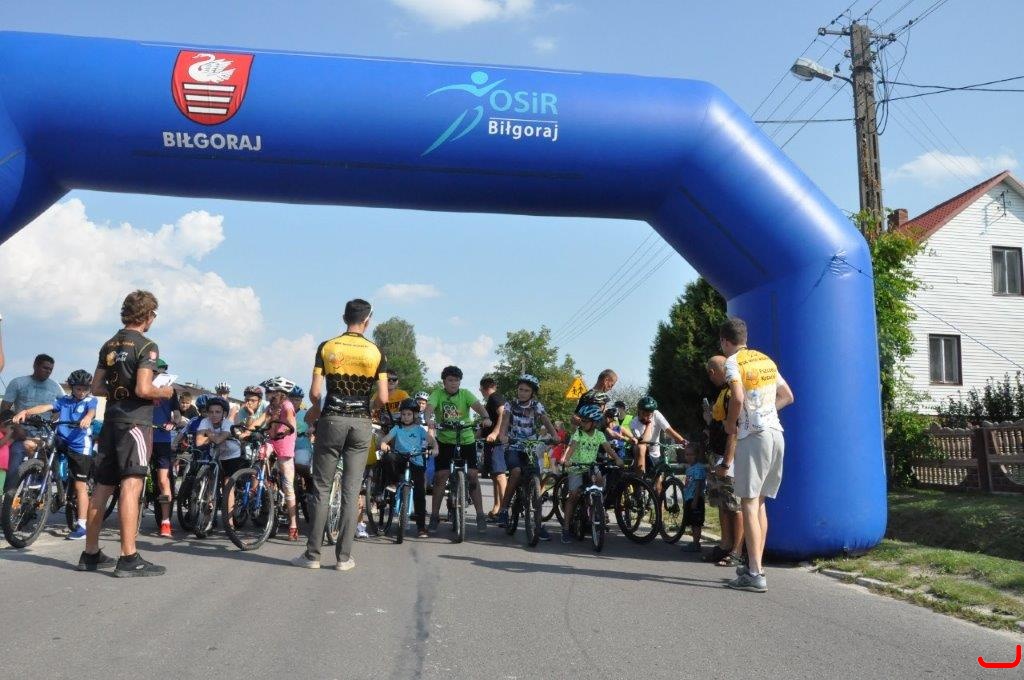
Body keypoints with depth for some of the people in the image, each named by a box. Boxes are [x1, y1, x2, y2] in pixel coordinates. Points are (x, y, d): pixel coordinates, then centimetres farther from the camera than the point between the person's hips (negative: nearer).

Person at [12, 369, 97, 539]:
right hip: (61, 442, 4)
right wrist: (25, 411, -23)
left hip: (80, 447, -4)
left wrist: (87, 418, -44)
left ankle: (81, 525, 0)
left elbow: (92, 411, -19)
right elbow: (46, 407, -4)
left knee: (79, 486, -4)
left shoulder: (91, 400, 3)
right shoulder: (64, 400, 11)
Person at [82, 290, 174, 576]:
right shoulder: (147, 346, -10)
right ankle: (129, 558, -14)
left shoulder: (109, 345, 13)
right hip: (135, 421, -8)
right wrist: (165, 392, -1)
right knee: (131, 485, -11)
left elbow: (96, 387, 13)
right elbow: (143, 389, -19)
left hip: (111, 421, 8)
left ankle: (90, 553, 19)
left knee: (102, 486, 11)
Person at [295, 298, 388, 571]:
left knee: (321, 489, 7)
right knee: (351, 491, 5)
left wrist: (315, 409, 16)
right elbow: (383, 398, -4)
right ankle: (344, 556, 7)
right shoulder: (376, 352, 0)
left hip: (332, 420, 0)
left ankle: (312, 554, 9)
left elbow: (315, 392, -5)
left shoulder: (327, 347, -1)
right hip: (361, 424, 1)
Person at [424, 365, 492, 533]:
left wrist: (485, 417, -41)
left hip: (466, 440, 0)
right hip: (445, 441, 0)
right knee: (441, 475, -6)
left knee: (473, 475, -7)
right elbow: (430, 406, -23)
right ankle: (434, 515, 6)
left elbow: (477, 405, -20)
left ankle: (480, 515, 1)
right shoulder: (437, 394, -4)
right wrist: (429, 419, -46)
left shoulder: (465, 394, -3)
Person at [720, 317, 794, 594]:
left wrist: (730, 423, -5)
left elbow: (738, 397, -22)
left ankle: (755, 575, -9)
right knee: (759, 502, 15)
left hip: (753, 436, -8)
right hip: (776, 433, 8)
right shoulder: (766, 360, 17)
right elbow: (787, 396, 23)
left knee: (749, 503, -6)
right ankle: (755, 566, 20)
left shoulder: (733, 362, -6)